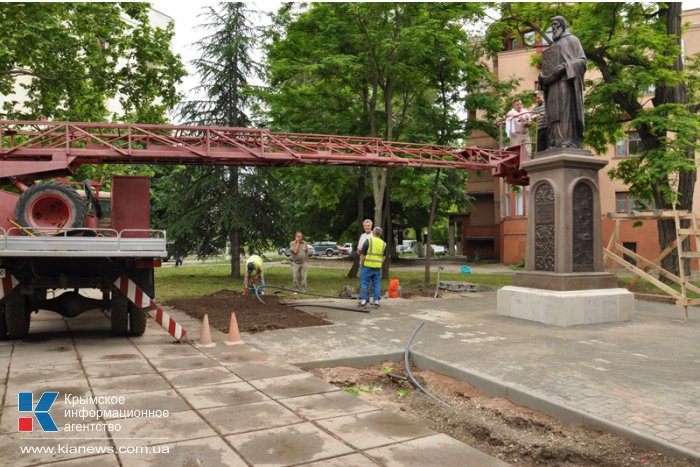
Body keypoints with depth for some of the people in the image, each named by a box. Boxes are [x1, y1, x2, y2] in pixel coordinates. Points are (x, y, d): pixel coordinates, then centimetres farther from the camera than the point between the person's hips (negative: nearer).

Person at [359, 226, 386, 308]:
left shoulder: (368, 241, -9)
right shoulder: (383, 244, 7)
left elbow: (363, 255, -7)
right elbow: (383, 257, 13)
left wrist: (361, 264, 7)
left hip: (368, 266, -4)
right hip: (378, 267, 4)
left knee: (365, 284, 3)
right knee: (376, 284, 10)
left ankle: (363, 301, 2)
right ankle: (376, 301, 11)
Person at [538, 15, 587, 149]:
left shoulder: (571, 39, 8)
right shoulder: (553, 47, 29)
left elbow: (582, 60, -2)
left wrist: (566, 66, -19)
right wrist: (542, 76, 5)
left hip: (566, 79, -7)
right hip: (553, 83, 7)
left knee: (564, 109, -20)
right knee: (554, 111, -5)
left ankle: (568, 141, -28)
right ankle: (556, 142, -12)